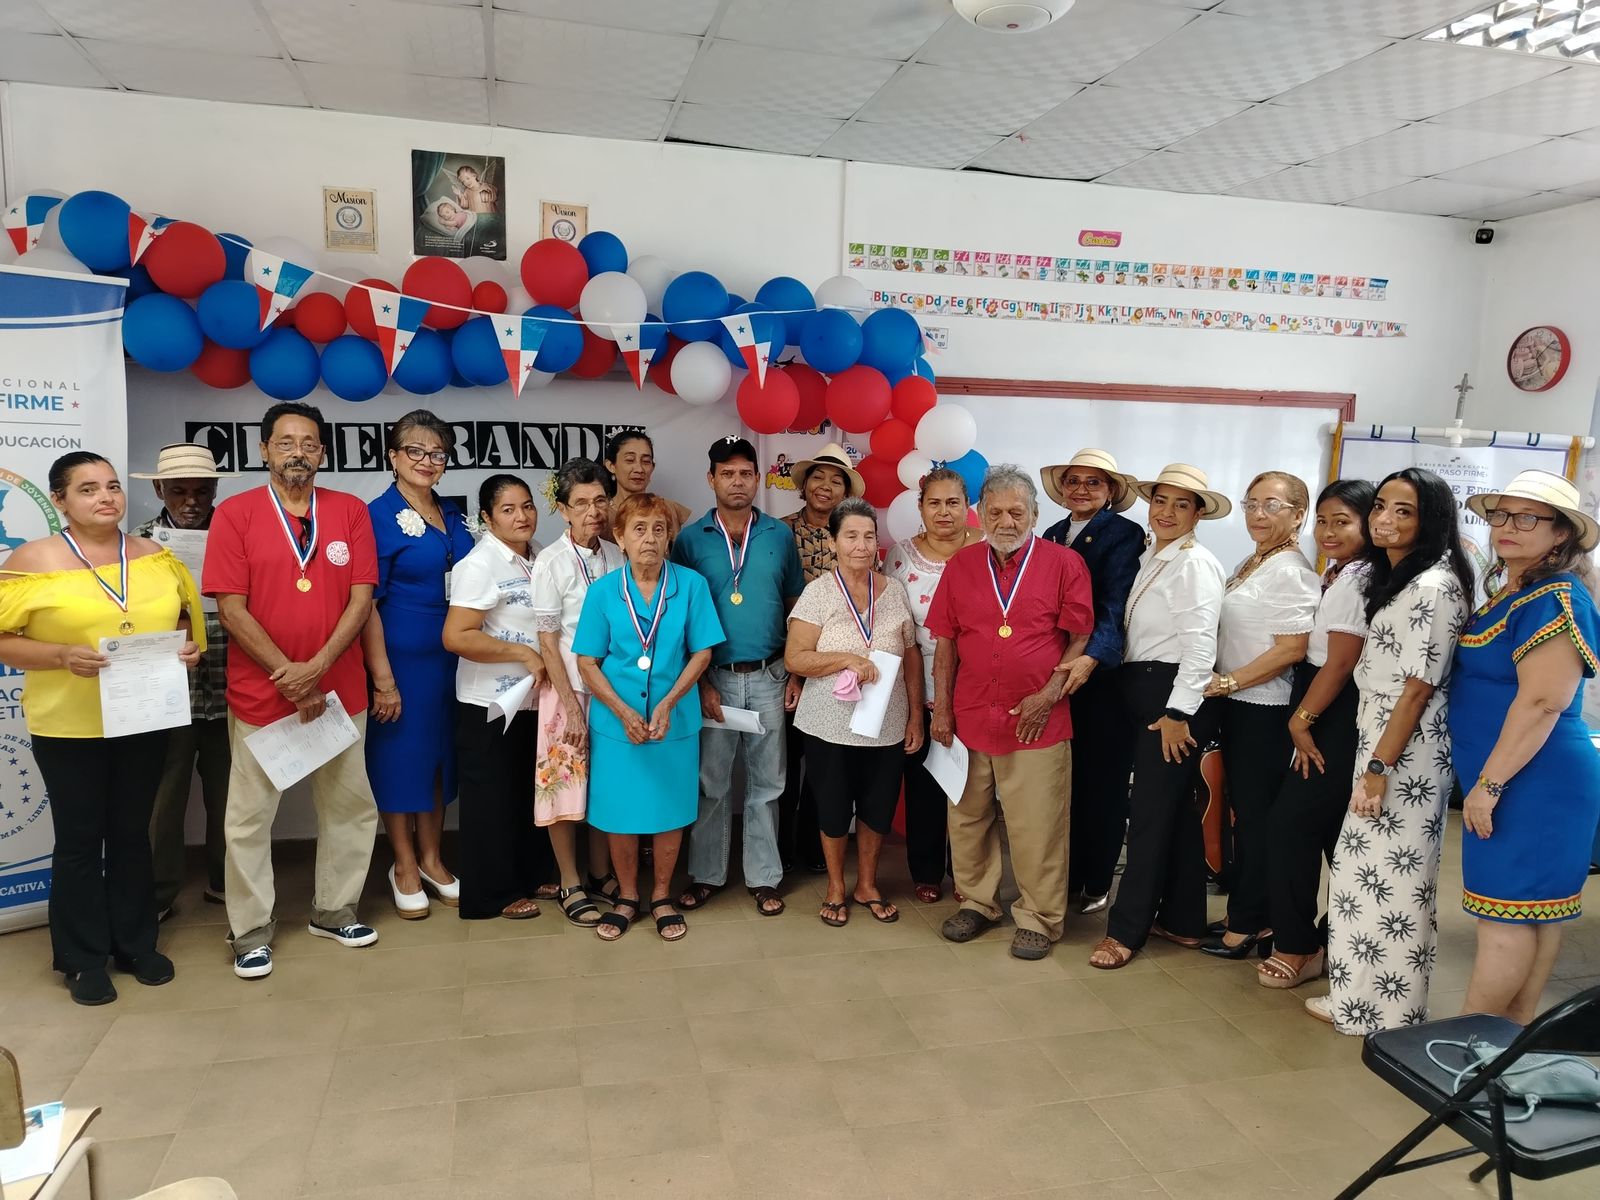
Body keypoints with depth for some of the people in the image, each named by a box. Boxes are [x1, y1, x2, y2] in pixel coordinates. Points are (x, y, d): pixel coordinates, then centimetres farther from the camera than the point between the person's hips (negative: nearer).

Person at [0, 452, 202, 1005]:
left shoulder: (157, 557, 4)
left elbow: (186, 620, 15)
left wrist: (191, 648, -6)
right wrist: (62, 656, -23)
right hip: (69, 725, -3)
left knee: (132, 833, 14)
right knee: (80, 839, 8)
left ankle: (136, 943, 28)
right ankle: (84, 959, 22)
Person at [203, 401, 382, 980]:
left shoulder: (350, 511, 2)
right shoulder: (234, 513, -3)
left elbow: (361, 598, -3)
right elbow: (232, 608, -8)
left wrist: (317, 667, -14)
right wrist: (288, 675, -14)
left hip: (339, 689, 2)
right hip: (260, 692, -2)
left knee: (351, 805, 11)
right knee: (249, 816, 6)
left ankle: (333, 910, 29)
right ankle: (251, 930, 22)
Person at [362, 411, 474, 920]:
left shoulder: (452, 516, 9)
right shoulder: (378, 516, -10)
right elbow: (366, 604, -12)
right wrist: (382, 678, -16)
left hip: (451, 656, 6)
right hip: (401, 658, -6)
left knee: (440, 754, 14)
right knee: (401, 755, 6)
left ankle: (431, 858, 29)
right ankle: (404, 865, 22)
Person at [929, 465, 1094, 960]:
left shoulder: (1064, 563, -2)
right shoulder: (961, 566, 6)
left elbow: (1082, 639, -3)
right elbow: (945, 643, 7)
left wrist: (1050, 693, -11)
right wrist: (942, 709, 4)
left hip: (1037, 721, -3)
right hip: (970, 716, 3)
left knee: (1037, 826, 3)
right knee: (968, 817, 13)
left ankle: (1038, 918, 20)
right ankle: (977, 902, 32)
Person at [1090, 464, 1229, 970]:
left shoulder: (1196, 564, -13)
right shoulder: (1151, 558, 13)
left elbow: (1200, 645, -19)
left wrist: (1178, 711, -20)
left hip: (1176, 696, -9)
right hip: (1145, 692, 9)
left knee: (1150, 810, -3)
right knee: (1175, 808, 15)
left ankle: (1126, 929, 7)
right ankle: (1182, 919, 26)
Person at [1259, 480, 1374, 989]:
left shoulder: (1356, 580, -16)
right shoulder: (1336, 576, 14)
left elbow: (1340, 664, -19)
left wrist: (1301, 720, -12)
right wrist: (1304, 718, 9)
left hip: (1335, 719, -9)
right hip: (1325, 717, 9)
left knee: (1292, 824, -6)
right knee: (1335, 833, 14)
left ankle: (1295, 946, 5)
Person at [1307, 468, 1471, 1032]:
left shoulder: (1433, 587, -17)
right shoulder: (1394, 578, 13)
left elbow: (1418, 688, -19)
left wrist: (1380, 767, -19)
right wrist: (1372, 760, 13)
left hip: (1405, 754, -9)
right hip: (1378, 740, 9)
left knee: (1392, 877, 1)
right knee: (1366, 870, 15)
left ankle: (1385, 1009, 15)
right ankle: (1359, 995, 27)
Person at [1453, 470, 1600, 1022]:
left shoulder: (1556, 600, -16)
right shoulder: (1509, 594, 14)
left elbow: (1542, 703, -23)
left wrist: (1488, 785, -21)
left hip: (1531, 782, -10)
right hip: (1521, 783, 10)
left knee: (1506, 912, -3)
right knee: (1534, 910, 15)